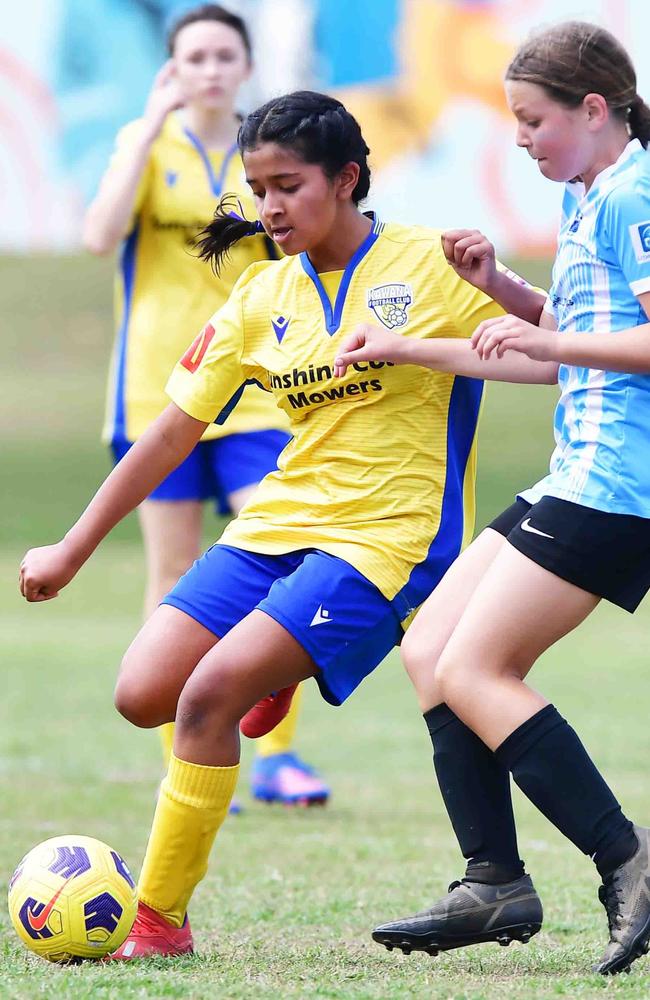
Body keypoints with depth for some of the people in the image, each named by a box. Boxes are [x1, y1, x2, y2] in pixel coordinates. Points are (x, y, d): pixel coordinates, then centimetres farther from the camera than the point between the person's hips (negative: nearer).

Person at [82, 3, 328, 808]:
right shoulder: (147, 144, 2)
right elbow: (101, 236, -16)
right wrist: (150, 130, -17)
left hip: (252, 390, 1)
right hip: (158, 388, -1)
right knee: (174, 575, 2)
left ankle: (275, 756, -2)